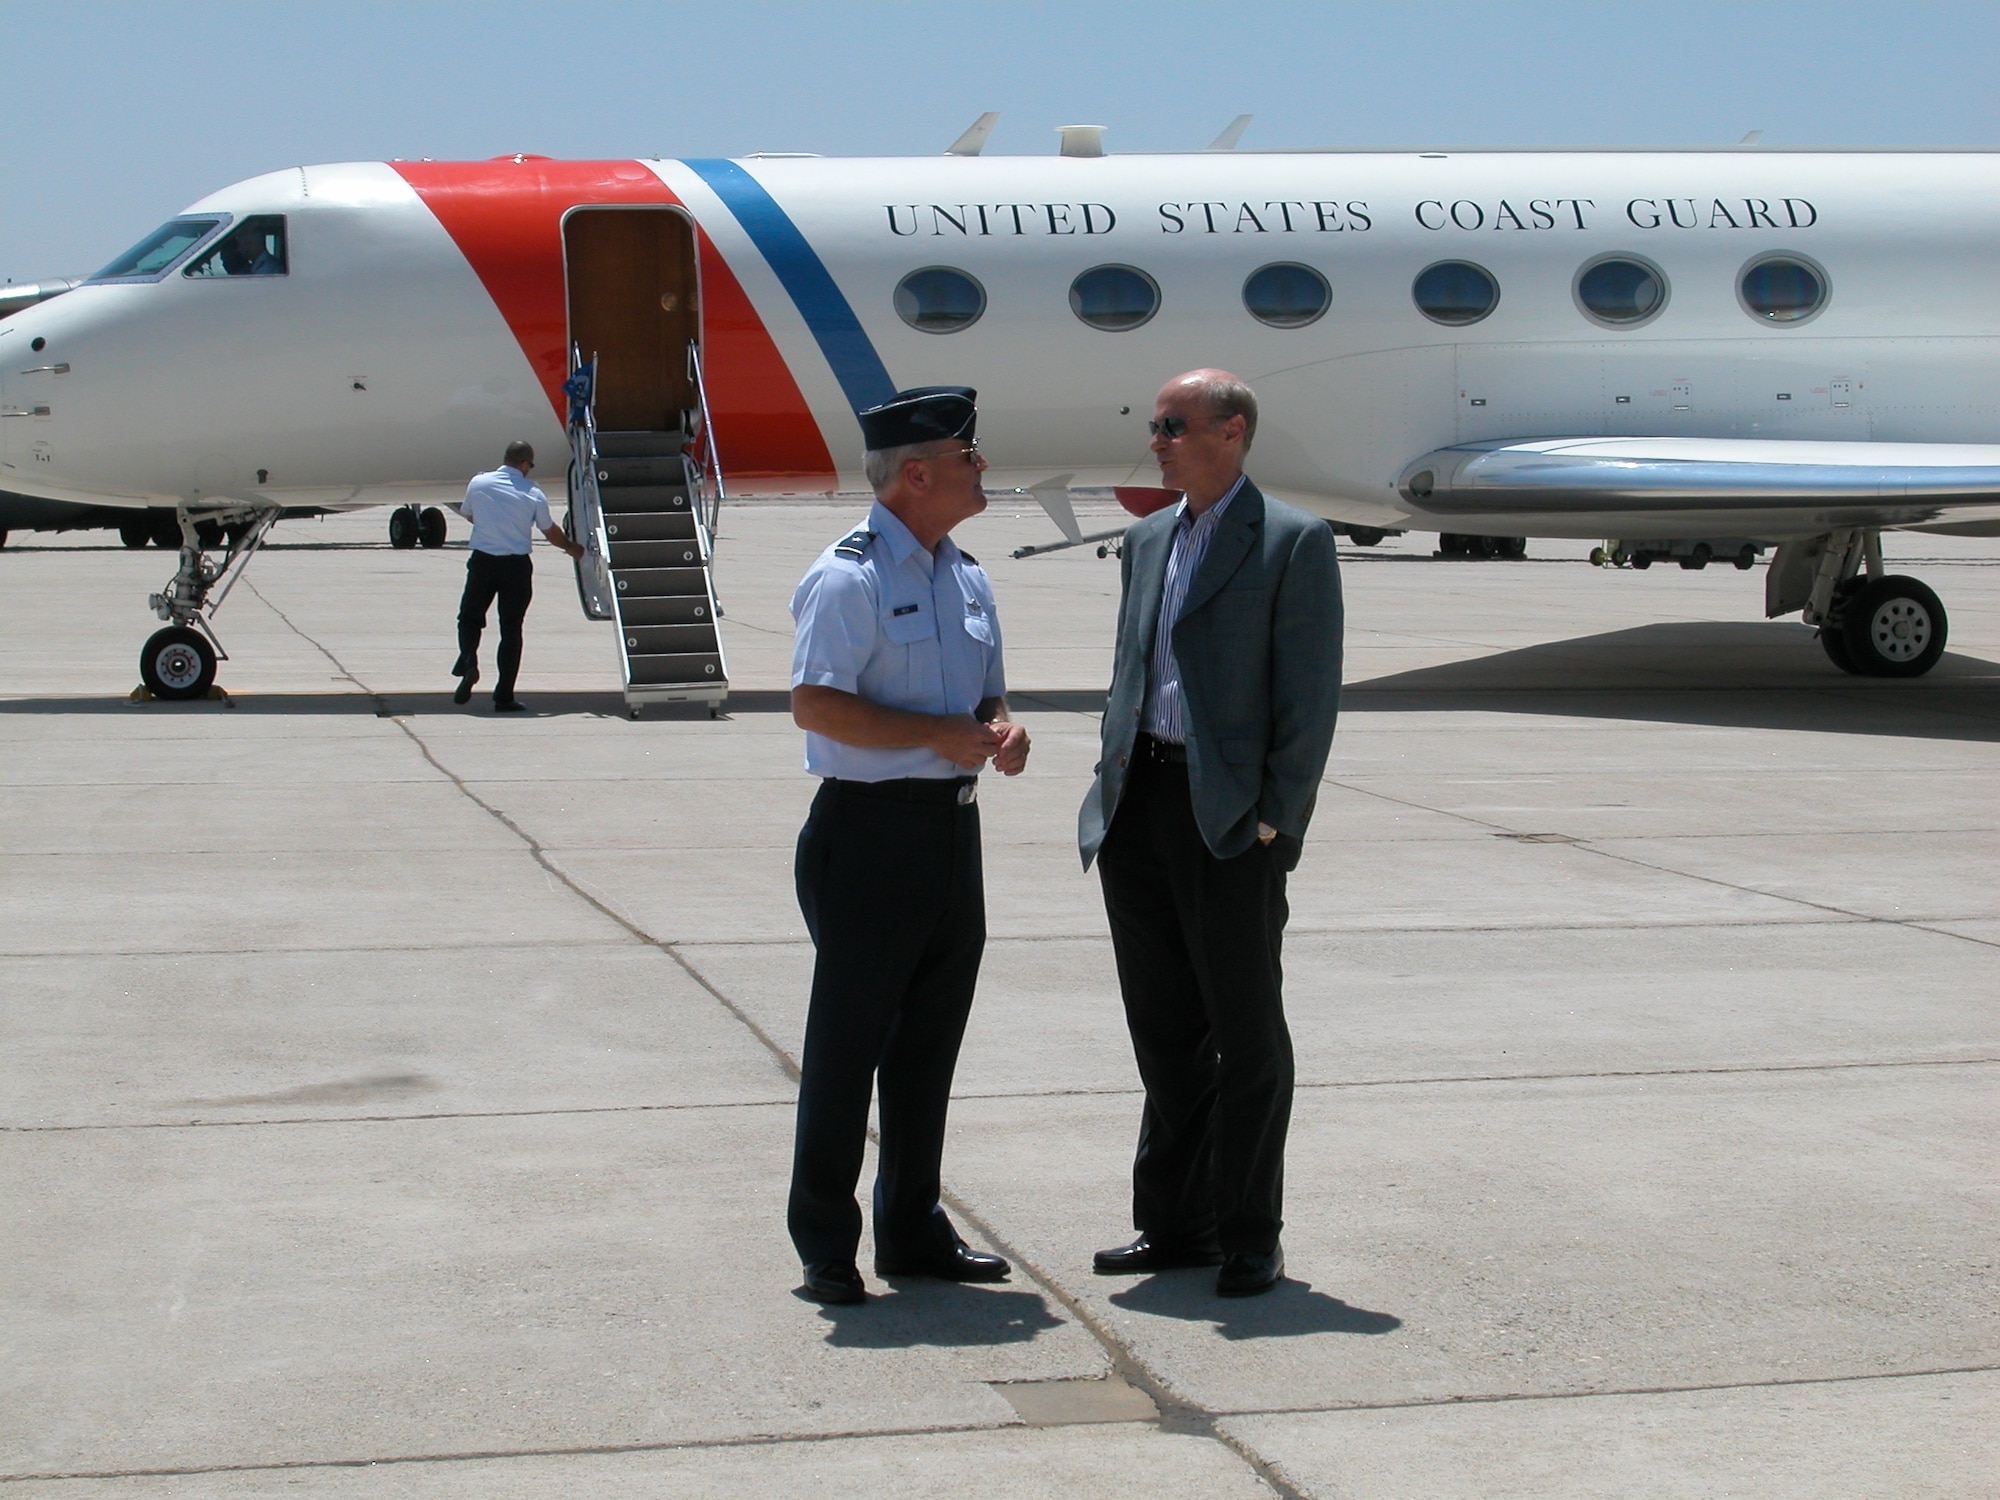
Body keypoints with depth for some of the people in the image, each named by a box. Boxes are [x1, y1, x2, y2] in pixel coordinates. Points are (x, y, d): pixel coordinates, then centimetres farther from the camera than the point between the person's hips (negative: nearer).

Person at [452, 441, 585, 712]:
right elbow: (550, 532, 8)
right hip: (516, 567, -1)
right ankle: (504, 697, 6)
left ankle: (468, 661, -15)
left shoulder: (478, 483, -1)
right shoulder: (533, 494, -5)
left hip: (482, 562, 1)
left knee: (469, 618, 15)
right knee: (511, 629, 6)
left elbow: (467, 514, 17)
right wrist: (571, 547, 28)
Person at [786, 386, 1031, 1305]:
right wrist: (940, 734, -18)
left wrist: (1002, 729, 2)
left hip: (952, 825, 8)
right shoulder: (851, 578, -12)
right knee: (850, 1040, 0)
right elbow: (815, 705, -20)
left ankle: (911, 1229, 25)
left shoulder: (967, 578, 15)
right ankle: (824, 1243, 9)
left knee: (931, 1038, 14)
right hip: (870, 828, -8)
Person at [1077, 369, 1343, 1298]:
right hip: (1140, 807, 7)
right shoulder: (1147, 541, 16)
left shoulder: (1292, 542, -5)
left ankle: (1250, 1240, 12)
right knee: (1164, 1032, 12)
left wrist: (1275, 820, -13)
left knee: (1247, 1036, 2)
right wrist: (1112, 792, 12)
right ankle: (1173, 1226, 22)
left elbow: (1310, 696, -9)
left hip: (1230, 818, -7)